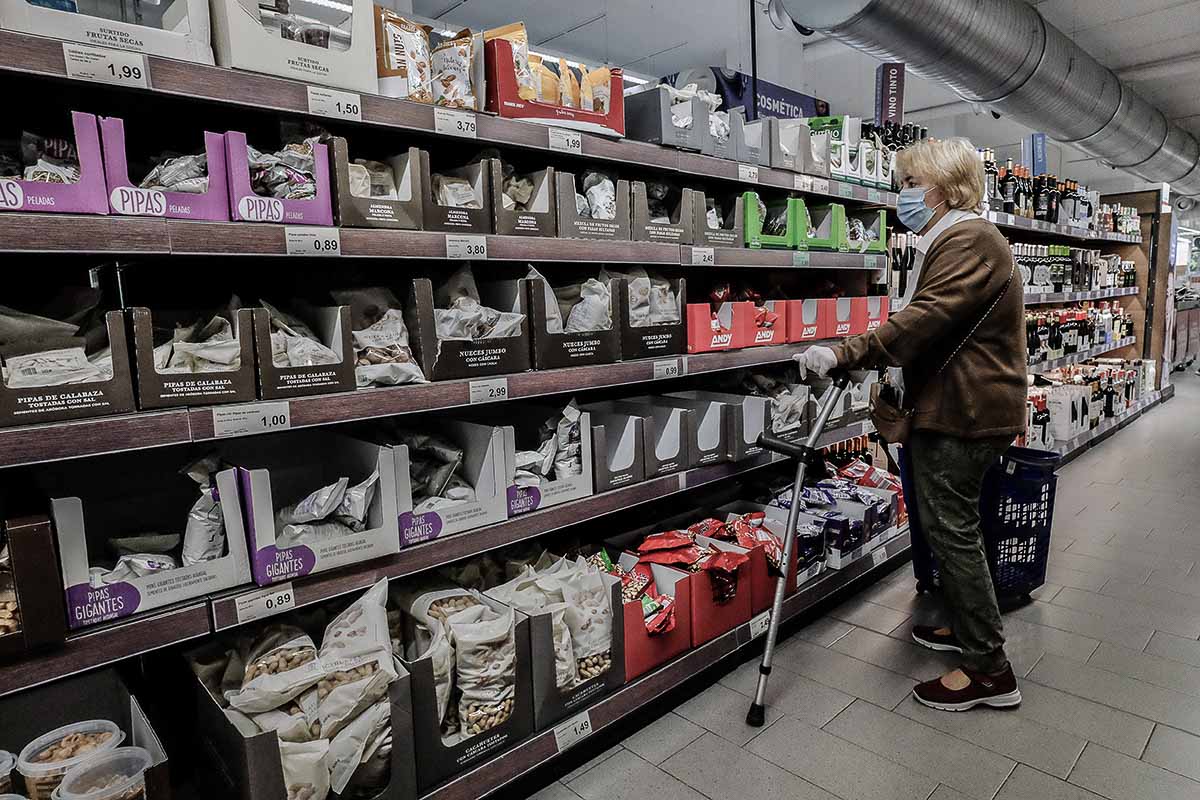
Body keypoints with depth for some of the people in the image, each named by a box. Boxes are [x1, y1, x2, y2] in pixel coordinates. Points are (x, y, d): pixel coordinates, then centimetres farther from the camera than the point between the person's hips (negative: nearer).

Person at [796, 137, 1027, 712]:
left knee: (951, 529, -5)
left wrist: (844, 354, -34)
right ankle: (968, 628, 32)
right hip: (955, 404, 11)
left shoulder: (969, 240, -15)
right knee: (951, 524, 17)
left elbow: (926, 318, -29)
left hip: (963, 412, -11)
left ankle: (989, 669, 7)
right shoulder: (954, 238, 20)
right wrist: (906, 375, 21)